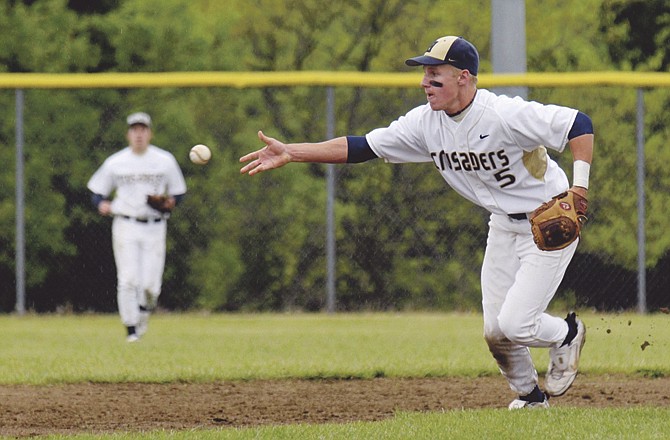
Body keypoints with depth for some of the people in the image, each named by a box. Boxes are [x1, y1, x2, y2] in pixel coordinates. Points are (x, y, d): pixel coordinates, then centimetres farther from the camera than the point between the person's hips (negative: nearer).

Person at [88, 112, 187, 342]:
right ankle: (131, 329, 0)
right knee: (128, 280, -10)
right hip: (125, 226, 0)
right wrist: (101, 204, -10)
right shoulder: (115, 163, 5)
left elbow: (178, 193, 13)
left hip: (154, 228, 0)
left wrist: (170, 202, -9)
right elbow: (97, 190, 12)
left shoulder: (165, 161, 6)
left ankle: (145, 309, 26)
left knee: (151, 284, -7)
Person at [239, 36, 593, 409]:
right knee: (495, 331, 6)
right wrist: (290, 153, -12)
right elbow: (362, 147, -6)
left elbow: (581, 124, -28)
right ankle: (530, 394, 32)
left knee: (514, 324, -14)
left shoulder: (505, 115, -27)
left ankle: (568, 334, 19)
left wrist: (579, 187, -38)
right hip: (504, 224, 7)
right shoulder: (426, 122, -8)